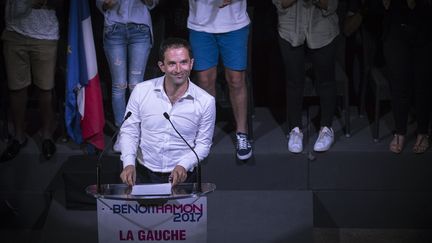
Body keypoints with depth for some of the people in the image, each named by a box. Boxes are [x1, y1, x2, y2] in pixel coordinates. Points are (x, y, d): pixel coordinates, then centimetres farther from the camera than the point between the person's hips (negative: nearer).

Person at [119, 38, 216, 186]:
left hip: (181, 176, 0)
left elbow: (203, 144, 2)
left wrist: (184, 165, -16)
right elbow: (129, 132, 3)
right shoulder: (141, 91, -3)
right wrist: (129, 164, -14)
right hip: (144, 174, 1)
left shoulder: (206, 101, -5)